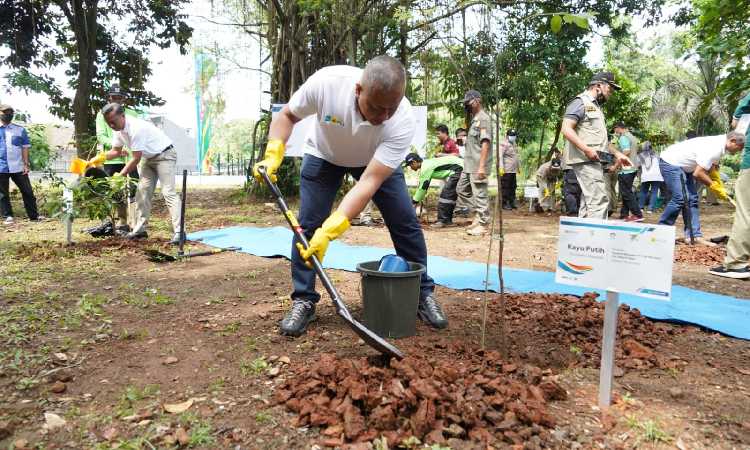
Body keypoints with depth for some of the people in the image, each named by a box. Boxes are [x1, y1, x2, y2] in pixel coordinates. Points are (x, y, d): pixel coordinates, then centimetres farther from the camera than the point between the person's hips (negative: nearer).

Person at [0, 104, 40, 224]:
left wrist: (26, 164, -2)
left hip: (18, 167, 0)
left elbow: (25, 147, 6)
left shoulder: (20, 130, 7)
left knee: (27, 192, 3)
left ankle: (34, 216, 11)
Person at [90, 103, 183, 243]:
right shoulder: (119, 130, -2)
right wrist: (100, 157, -8)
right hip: (149, 157, 10)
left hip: (164, 154, -9)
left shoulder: (136, 128, -29)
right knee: (142, 192, 5)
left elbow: (136, 159, -26)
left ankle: (179, 232, -23)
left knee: (168, 192, -19)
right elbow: (116, 151, 11)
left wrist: (120, 175, -19)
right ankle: (140, 229, 11)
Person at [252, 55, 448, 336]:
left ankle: (423, 294, 11)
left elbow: (370, 182, -41)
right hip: (325, 155, 0)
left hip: (379, 160, 0)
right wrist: (273, 154, -30)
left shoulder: (403, 122, -37)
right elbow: (287, 116, -15)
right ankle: (303, 301, 4)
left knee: (406, 223, -7)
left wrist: (330, 230, -48)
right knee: (308, 225, -11)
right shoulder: (326, 82, -36)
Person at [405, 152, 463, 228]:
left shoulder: (426, 167, -15)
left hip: (458, 169, -10)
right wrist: (415, 200, 20)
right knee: (451, 195, 14)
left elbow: (423, 187, -13)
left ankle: (443, 221, -10)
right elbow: (421, 186, 20)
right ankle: (448, 219, 18)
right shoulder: (426, 164, 15)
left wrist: (414, 202, -4)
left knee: (446, 195, -11)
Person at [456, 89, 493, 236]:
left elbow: (485, 143, -18)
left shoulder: (483, 118, -10)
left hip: (477, 166, -10)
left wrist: (482, 166, -24)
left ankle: (482, 225, 5)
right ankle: (479, 212, 24)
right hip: (468, 165, 10)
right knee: (461, 189, 15)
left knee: (480, 194, -3)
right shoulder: (474, 119, 18)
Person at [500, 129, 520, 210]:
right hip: (506, 170, -9)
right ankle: (504, 203, -1)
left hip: (513, 170, 9)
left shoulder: (514, 144, 20)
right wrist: (501, 167, -24)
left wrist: (518, 166, 26)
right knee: (505, 187, -6)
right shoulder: (504, 144, -9)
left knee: (513, 187, 11)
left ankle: (511, 202, 19)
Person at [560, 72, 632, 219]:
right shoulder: (581, 102, -4)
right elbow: (566, 129, -17)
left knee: (588, 203, 8)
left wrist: (617, 154, 25)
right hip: (585, 161, -10)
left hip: (593, 162, 10)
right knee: (599, 200, -16)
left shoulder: (595, 106, 26)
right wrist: (587, 149, -24)